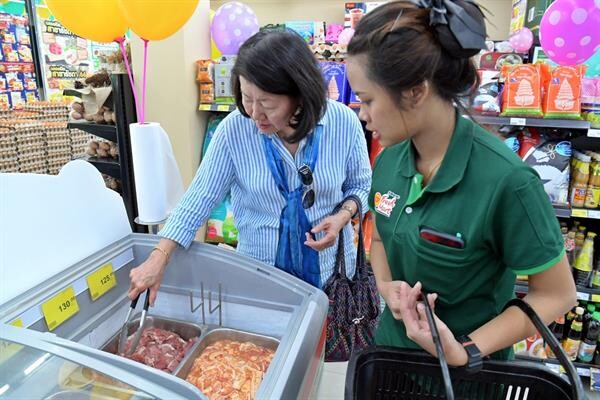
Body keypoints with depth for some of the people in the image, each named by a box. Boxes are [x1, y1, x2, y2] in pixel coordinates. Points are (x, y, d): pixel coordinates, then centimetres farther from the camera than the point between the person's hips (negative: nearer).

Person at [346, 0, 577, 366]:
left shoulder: (505, 180, -27)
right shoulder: (389, 159, -10)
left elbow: (556, 295, -15)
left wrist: (465, 352, -23)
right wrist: (386, 286, -13)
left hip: (466, 371, -5)